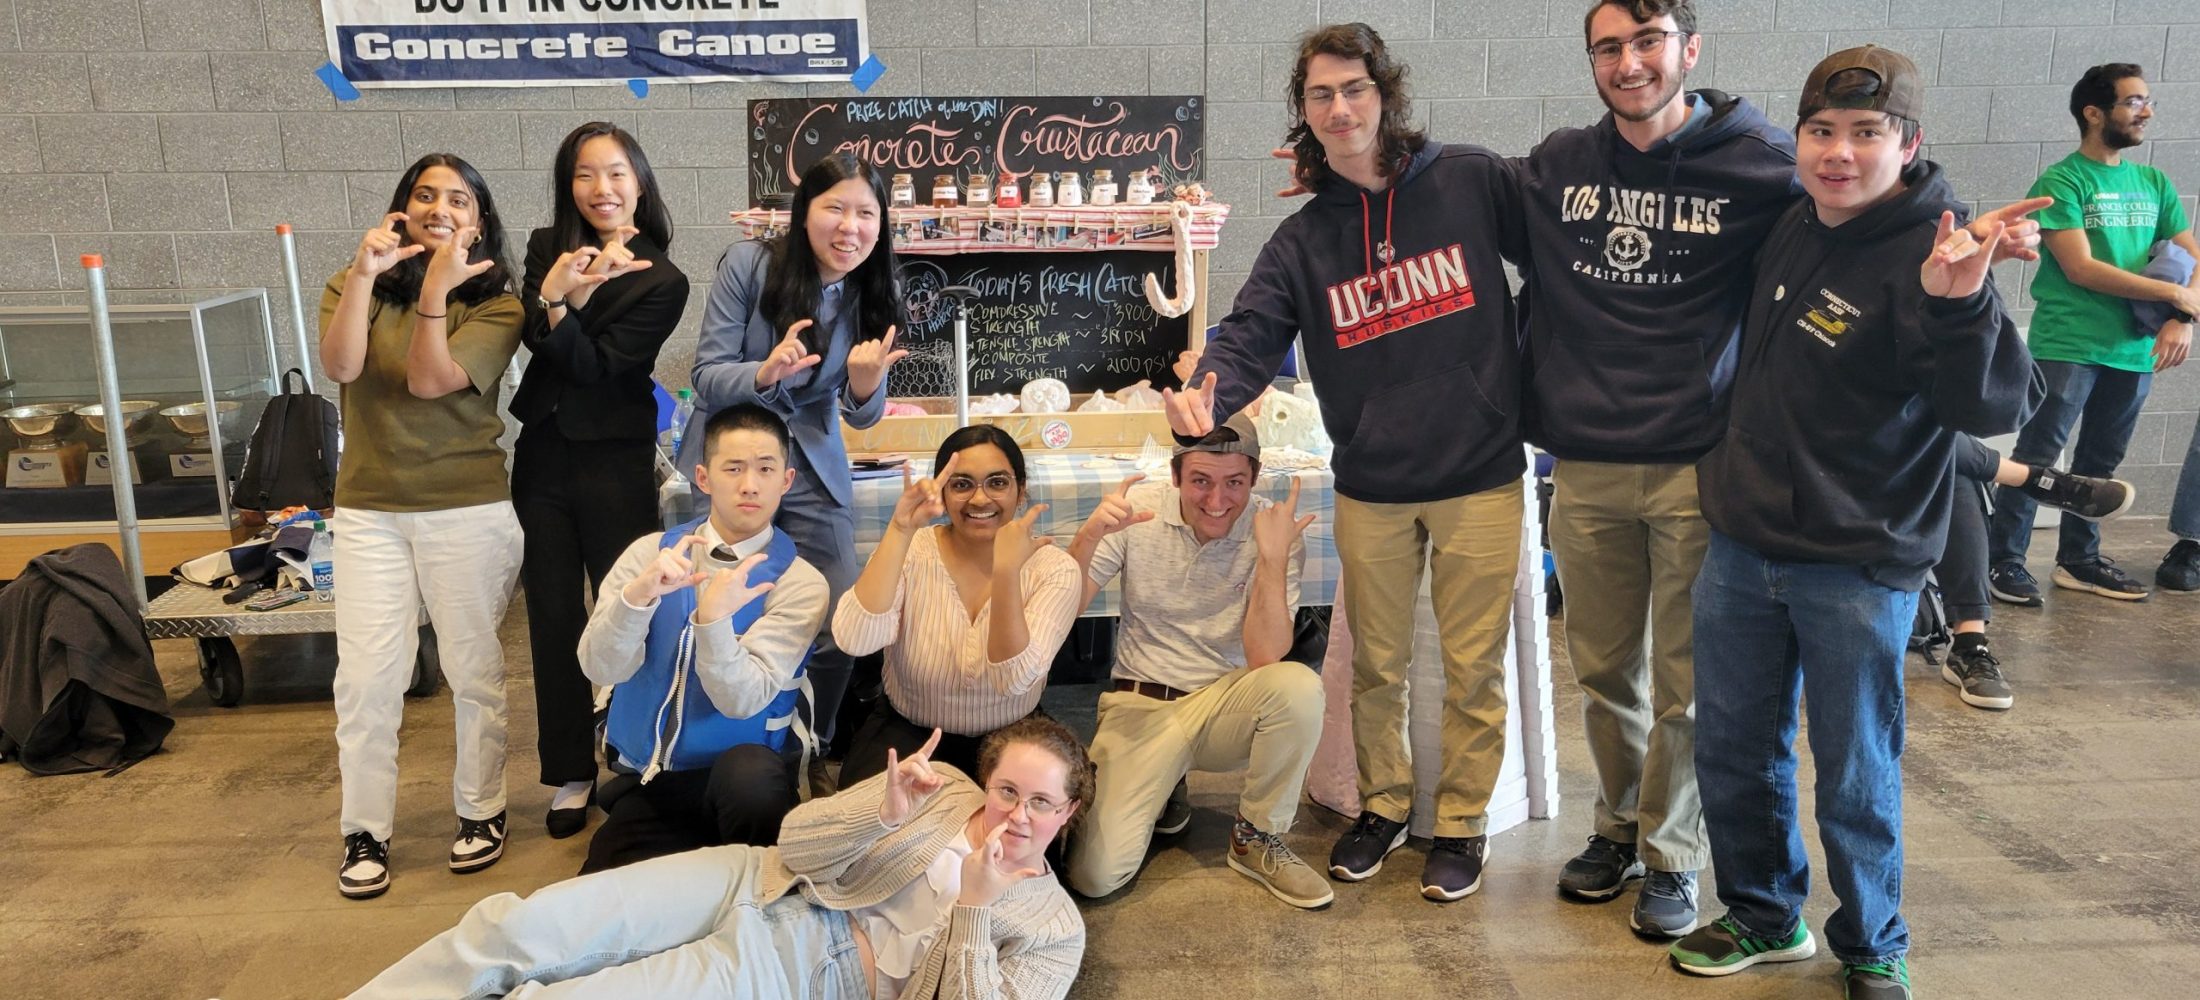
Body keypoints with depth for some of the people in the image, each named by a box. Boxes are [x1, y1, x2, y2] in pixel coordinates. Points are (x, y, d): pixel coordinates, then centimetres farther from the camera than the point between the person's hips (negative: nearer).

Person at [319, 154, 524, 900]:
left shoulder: (496, 307, -1)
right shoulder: (354, 289, 7)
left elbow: (430, 381, -15)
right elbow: (340, 366, -14)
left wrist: (435, 289, -25)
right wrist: (364, 274, -22)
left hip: (468, 511, -2)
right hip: (368, 510, 2)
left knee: (474, 670, 7)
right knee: (366, 677, 0)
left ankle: (480, 811, 23)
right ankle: (364, 831, 12)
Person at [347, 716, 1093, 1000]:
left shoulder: (1053, 927, 3)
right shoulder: (939, 786, 10)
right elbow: (797, 841, 3)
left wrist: (973, 905, -20)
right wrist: (883, 813, -16)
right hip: (756, 883, 4)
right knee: (511, 928, -17)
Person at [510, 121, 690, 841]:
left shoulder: (662, 281, -7)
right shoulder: (547, 248, 4)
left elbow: (597, 364, -14)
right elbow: (530, 339, -8)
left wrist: (556, 302, -26)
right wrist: (554, 290, -25)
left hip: (616, 463, -4)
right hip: (543, 456, 4)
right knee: (553, 619, 9)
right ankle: (570, 774, 22)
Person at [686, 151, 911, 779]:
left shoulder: (871, 297, -5)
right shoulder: (749, 264, -15)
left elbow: (862, 418, -1)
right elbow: (708, 375, -14)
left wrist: (865, 384, -24)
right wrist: (765, 373, -35)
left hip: (812, 472, 3)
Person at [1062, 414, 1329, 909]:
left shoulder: (1273, 530, -11)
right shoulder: (1139, 509, -9)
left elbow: (1264, 660, -20)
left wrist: (1273, 557, -31)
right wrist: (1089, 535, -27)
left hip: (1225, 708, 0)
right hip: (1140, 707, 0)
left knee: (1299, 687, -34)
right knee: (1096, 875, -17)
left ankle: (1257, 839, -8)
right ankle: (1163, 792, 17)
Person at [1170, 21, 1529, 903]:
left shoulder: (1472, 181, -4)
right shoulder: (1303, 240, 2)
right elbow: (1249, 336, -8)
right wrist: (1205, 399, -30)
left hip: (1481, 479, -2)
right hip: (1371, 490, 2)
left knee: (1474, 668, 9)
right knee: (1376, 666, 15)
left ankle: (1463, 822, 29)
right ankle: (1382, 804, 37)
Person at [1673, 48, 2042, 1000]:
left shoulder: (1929, 257, -16)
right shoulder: (1794, 225, 4)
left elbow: (1994, 408, -24)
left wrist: (1958, 305, -37)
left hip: (1857, 568, -6)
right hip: (1742, 545, 6)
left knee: (1856, 777, 8)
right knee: (1731, 751, 16)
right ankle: (1765, 916, 36)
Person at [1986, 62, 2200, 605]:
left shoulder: (2154, 184, 13)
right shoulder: (2061, 182, -6)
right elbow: (2081, 268, -15)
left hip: (2134, 351, 6)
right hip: (2066, 346, -6)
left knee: (2100, 460, 12)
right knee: (2037, 456, -8)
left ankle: (2079, 560, 23)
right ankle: (2004, 561, -2)